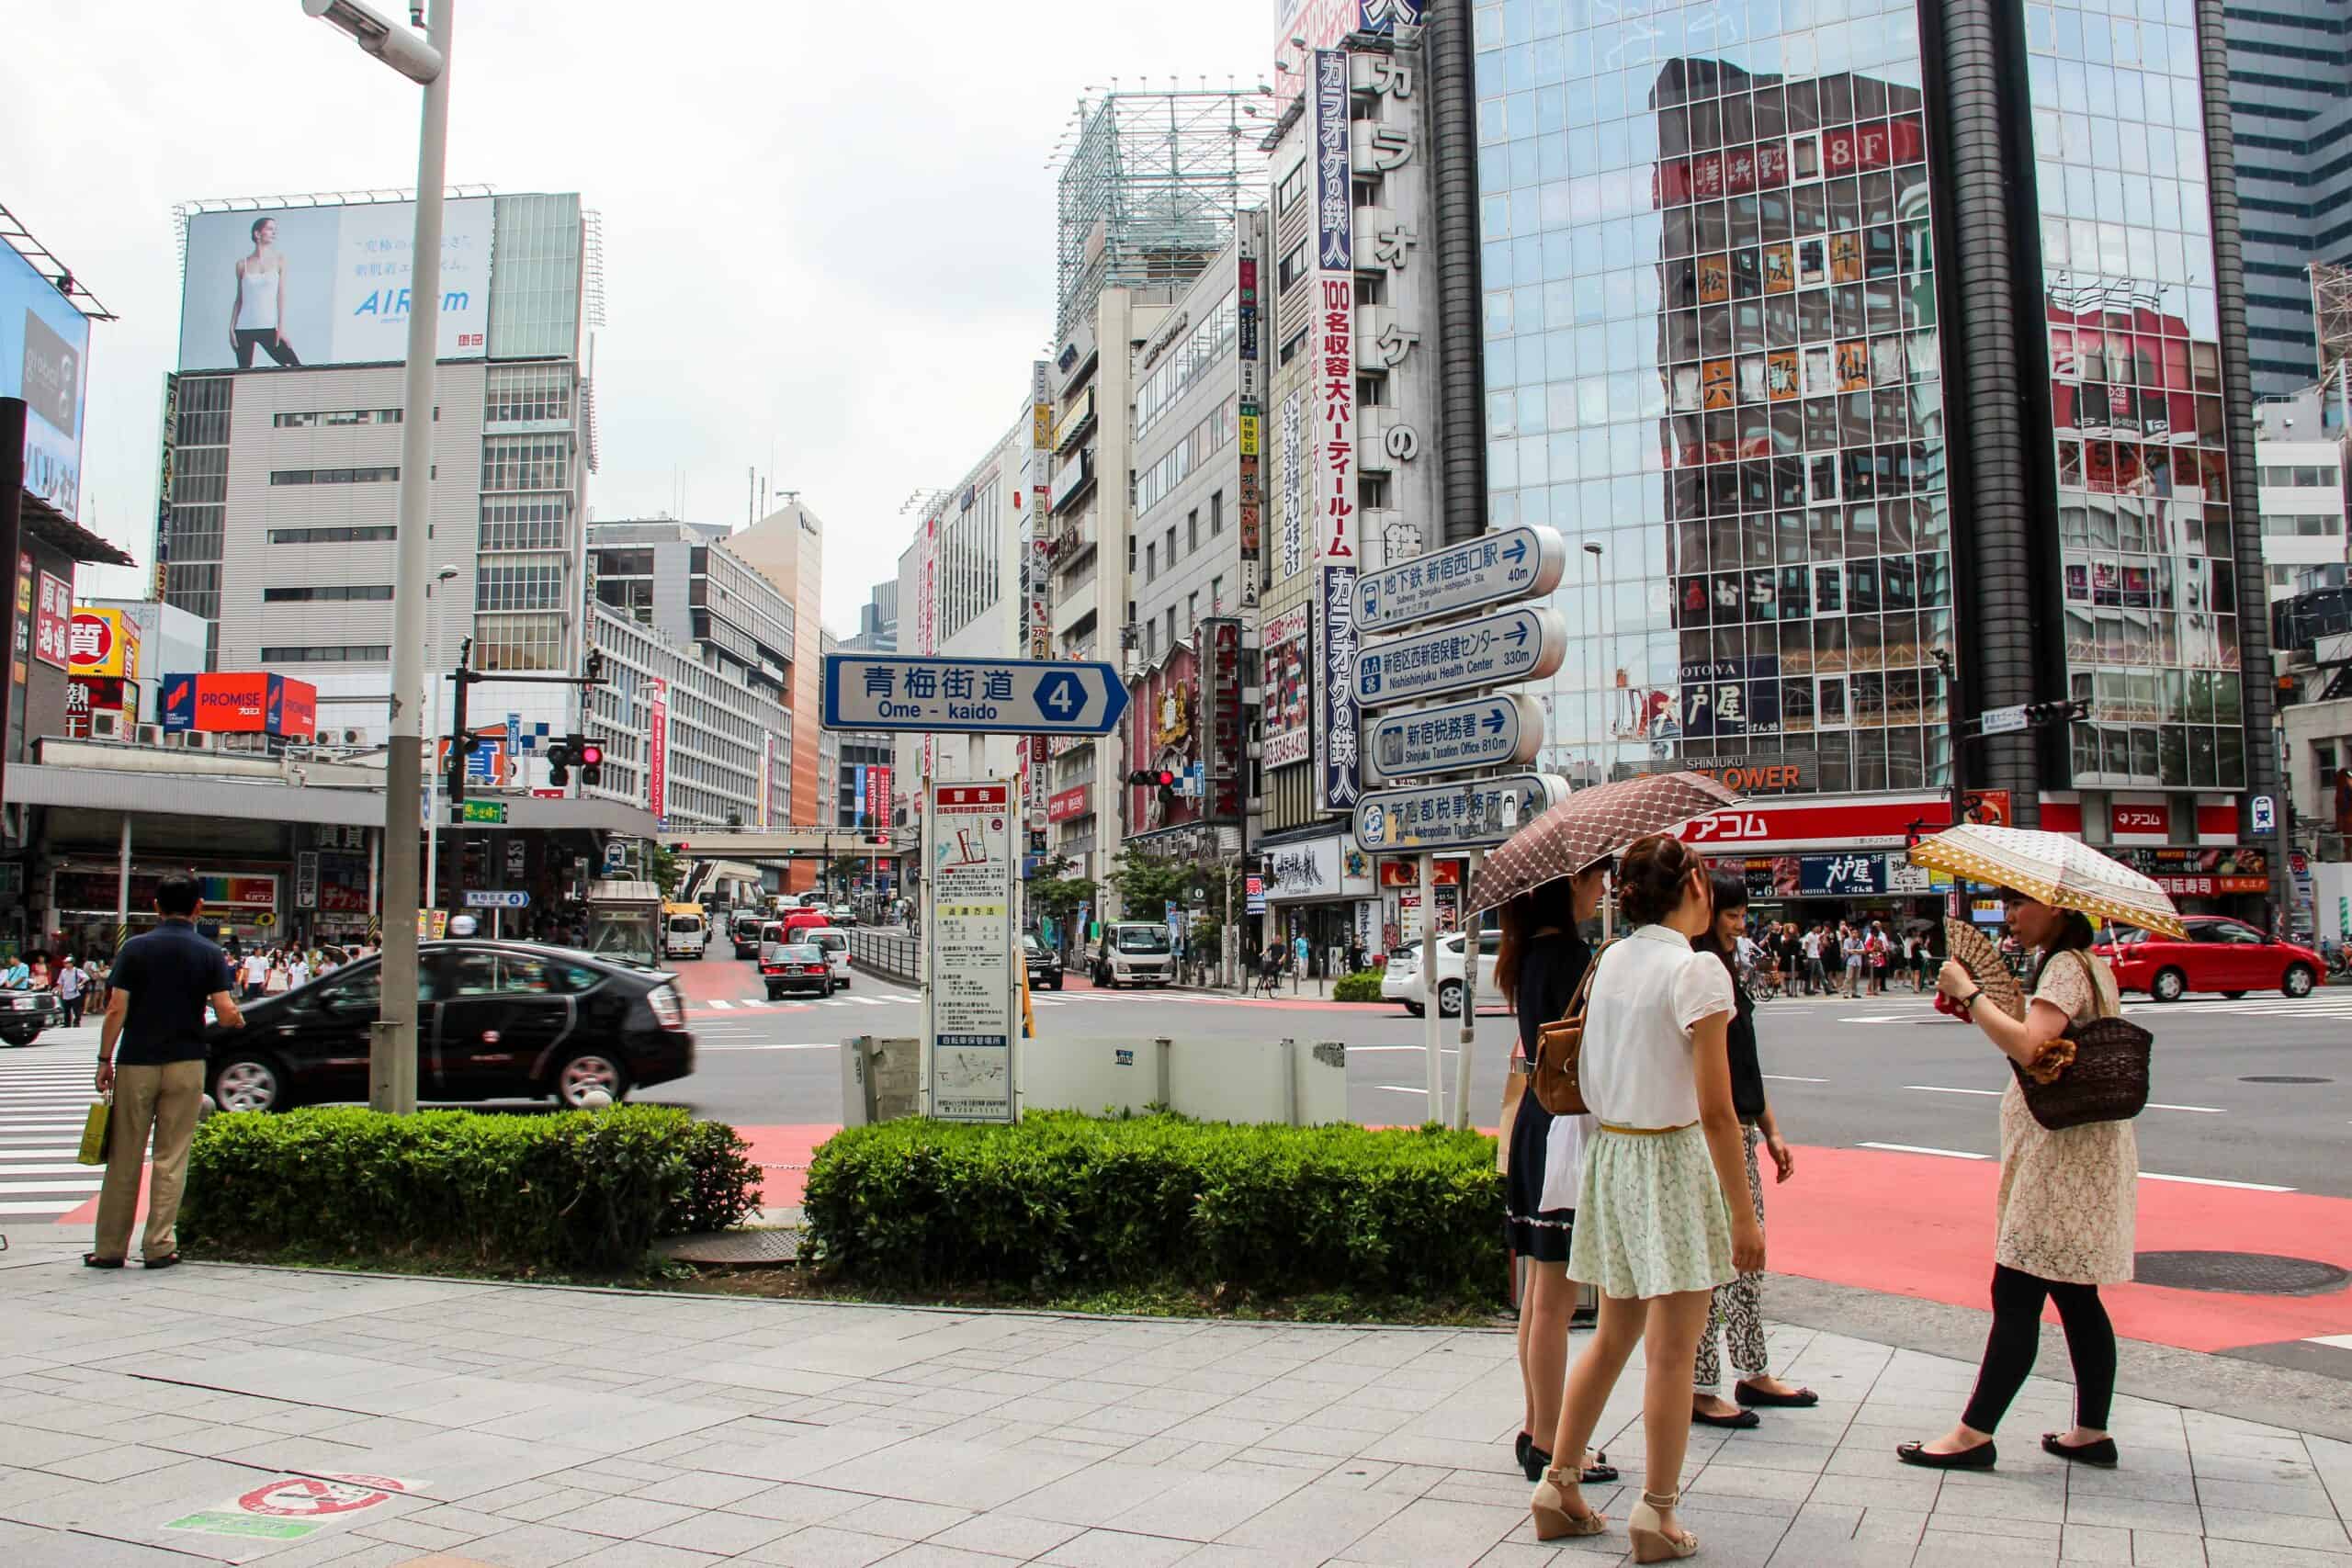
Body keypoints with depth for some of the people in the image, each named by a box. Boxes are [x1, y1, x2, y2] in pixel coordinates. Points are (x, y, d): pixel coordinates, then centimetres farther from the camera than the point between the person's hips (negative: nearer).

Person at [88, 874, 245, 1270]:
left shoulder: (134, 948, -1)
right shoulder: (209, 954, -2)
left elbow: (116, 1010, -5)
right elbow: (226, 1013, -9)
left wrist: (105, 1060, 2)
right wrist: (239, 1020, 14)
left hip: (136, 1063, 0)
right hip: (186, 1063, 0)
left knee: (124, 1159, 7)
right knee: (171, 1159, 5)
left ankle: (110, 1248, 13)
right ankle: (159, 1246, 5)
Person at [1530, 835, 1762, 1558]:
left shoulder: (1610, 959, 5)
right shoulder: (1696, 968, -15)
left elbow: (1589, 1078, 8)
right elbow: (1715, 1111, -16)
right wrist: (1743, 1214, -11)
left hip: (1609, 1153, 7)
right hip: (1672, 1157, -7)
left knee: (1612, 1336, 18)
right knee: (1671, 1349, 5)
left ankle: (1557, 1488, 24)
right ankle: (1657, 1515, 14)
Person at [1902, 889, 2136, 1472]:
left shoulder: (2065, 966, -15)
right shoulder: (2086, 965, 17)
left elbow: (2027, 1046, -30)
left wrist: (1968, 994, -21)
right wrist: (1978, 999, 7)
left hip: (2060, 1152, -10)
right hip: (2075, 1153, 10)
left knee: (2016, 1295, -9)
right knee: (2075, 1294, 13)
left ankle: (1974, 1434, -6)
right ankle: (2091, 1432, 18)